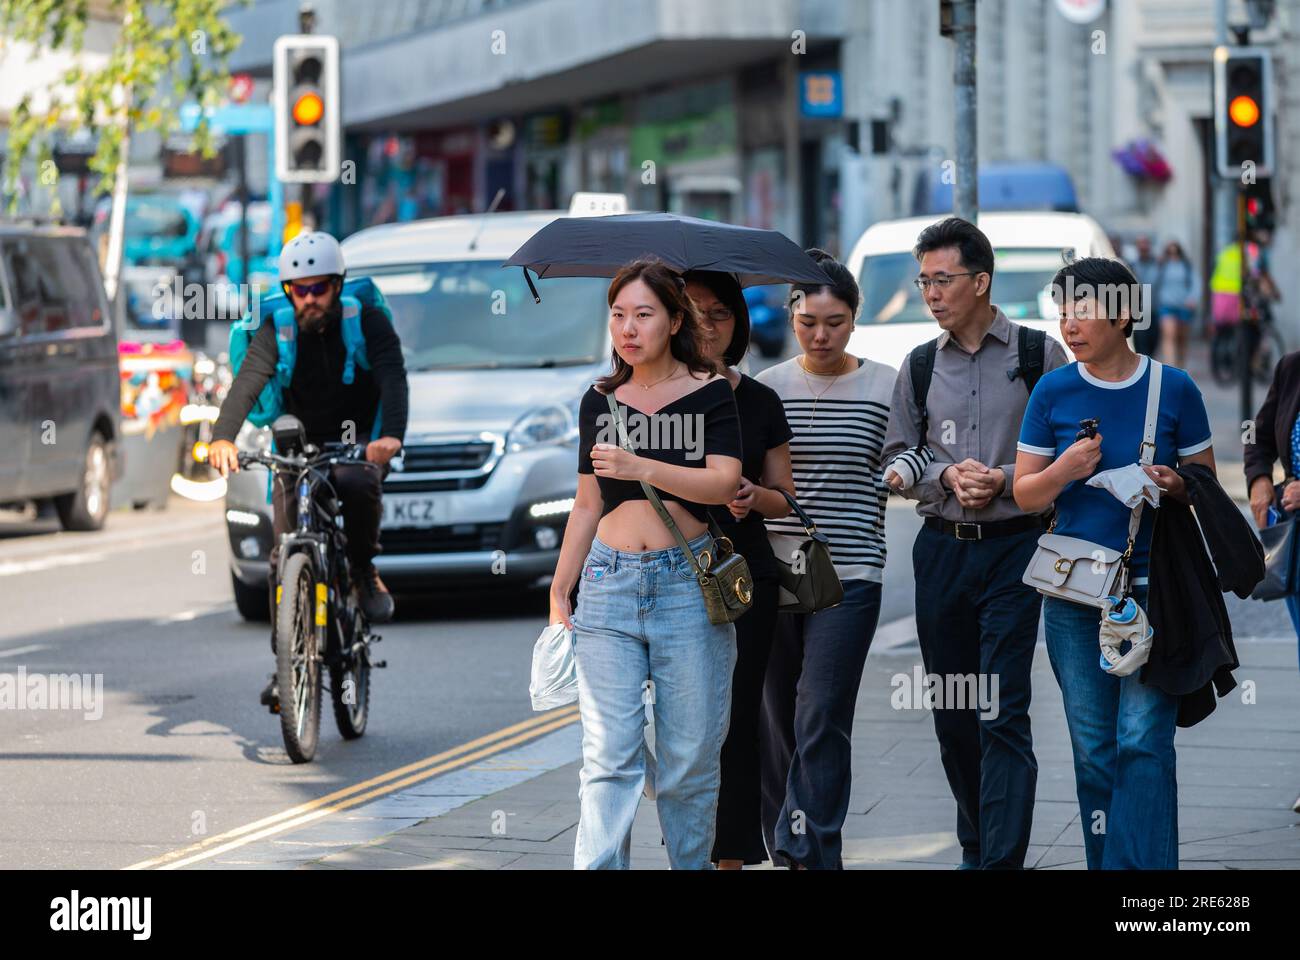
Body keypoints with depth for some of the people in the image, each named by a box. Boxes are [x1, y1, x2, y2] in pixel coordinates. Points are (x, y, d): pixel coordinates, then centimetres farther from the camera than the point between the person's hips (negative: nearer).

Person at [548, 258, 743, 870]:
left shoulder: (710, 393, 3)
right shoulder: (600, 401, 13)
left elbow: (724, 482, -10)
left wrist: (643, 468, -21)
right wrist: (558, 591, 16)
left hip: (689, 584, -2)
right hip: (608, 584, 2)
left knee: (689, 760, 1)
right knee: (608, 756, -8)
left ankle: (692, 865, 13)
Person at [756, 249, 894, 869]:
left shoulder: (885, 387, 3)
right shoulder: (766, 388, 7)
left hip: (848, 578, -2)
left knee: (821, 720, -11)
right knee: (779, 720, 7)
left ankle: (809, 852, -13)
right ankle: (787, 851, 19)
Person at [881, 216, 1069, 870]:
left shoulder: (1039, 355, 0)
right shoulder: (919, 367, 11)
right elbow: (896, 459, 12)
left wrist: (1007, 479, -14)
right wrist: (947, 476, -7)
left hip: (1014, 547, -4)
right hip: (941, 548, 4)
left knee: (1003, 714, -12)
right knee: (953, 716, 9)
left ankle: (1002, 859, -16)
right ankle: (976, 846, 24)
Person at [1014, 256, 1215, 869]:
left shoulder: (1174, 388, 0)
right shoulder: (1053, 392, 3)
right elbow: (1026, 495, 7)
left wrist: (1173, 485, -13)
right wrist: (1065, 470, -14)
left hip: (1152, 588, -2)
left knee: (1143, 741, -10)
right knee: (1093, 746, 6)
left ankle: (1140, 867, -10)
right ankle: (1105, 861, 15)